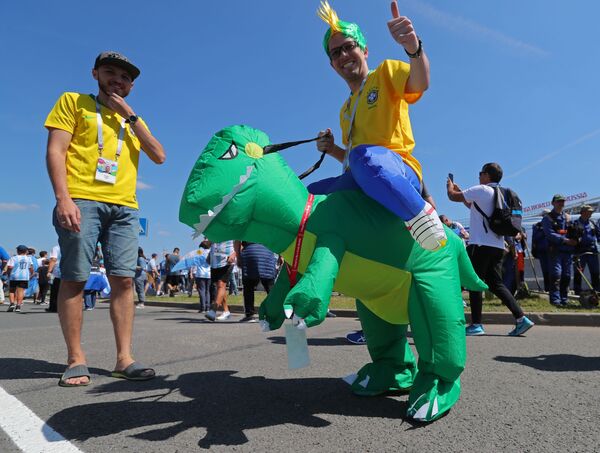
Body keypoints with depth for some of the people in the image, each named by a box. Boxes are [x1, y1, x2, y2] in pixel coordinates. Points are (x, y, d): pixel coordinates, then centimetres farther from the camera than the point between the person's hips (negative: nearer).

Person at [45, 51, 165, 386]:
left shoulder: (134, 120, 25)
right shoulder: (74, 102, 15)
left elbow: (159, 156, 9)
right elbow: (55, 150, 2)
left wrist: (130, 115, 5)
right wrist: (63, 198, -12)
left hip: (125, 207, 3)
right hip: (81, 201, -3)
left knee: (123, 280, -4)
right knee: (74, 279, -4)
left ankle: (125, 358, 0)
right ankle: (76, 359, 5)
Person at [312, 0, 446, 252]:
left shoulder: (386, 72, 9)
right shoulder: (345, 110, 28)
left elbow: (420, 84, -15)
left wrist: (413, 47, -35)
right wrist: (332, 149, 9)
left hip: (400, 169, -7)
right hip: (358, 181, 7)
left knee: (365, 156, -39)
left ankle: (423, 218, -27)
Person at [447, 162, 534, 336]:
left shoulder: (481, 190, -6)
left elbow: (453, 196, -1)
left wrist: (449, 186, 20)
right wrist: (459, 190, 37)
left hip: (481, 245, -8)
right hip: (497, 246, 8)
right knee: (495, 283, 11)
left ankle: (476, 325, 0)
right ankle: (521, 318, 4)